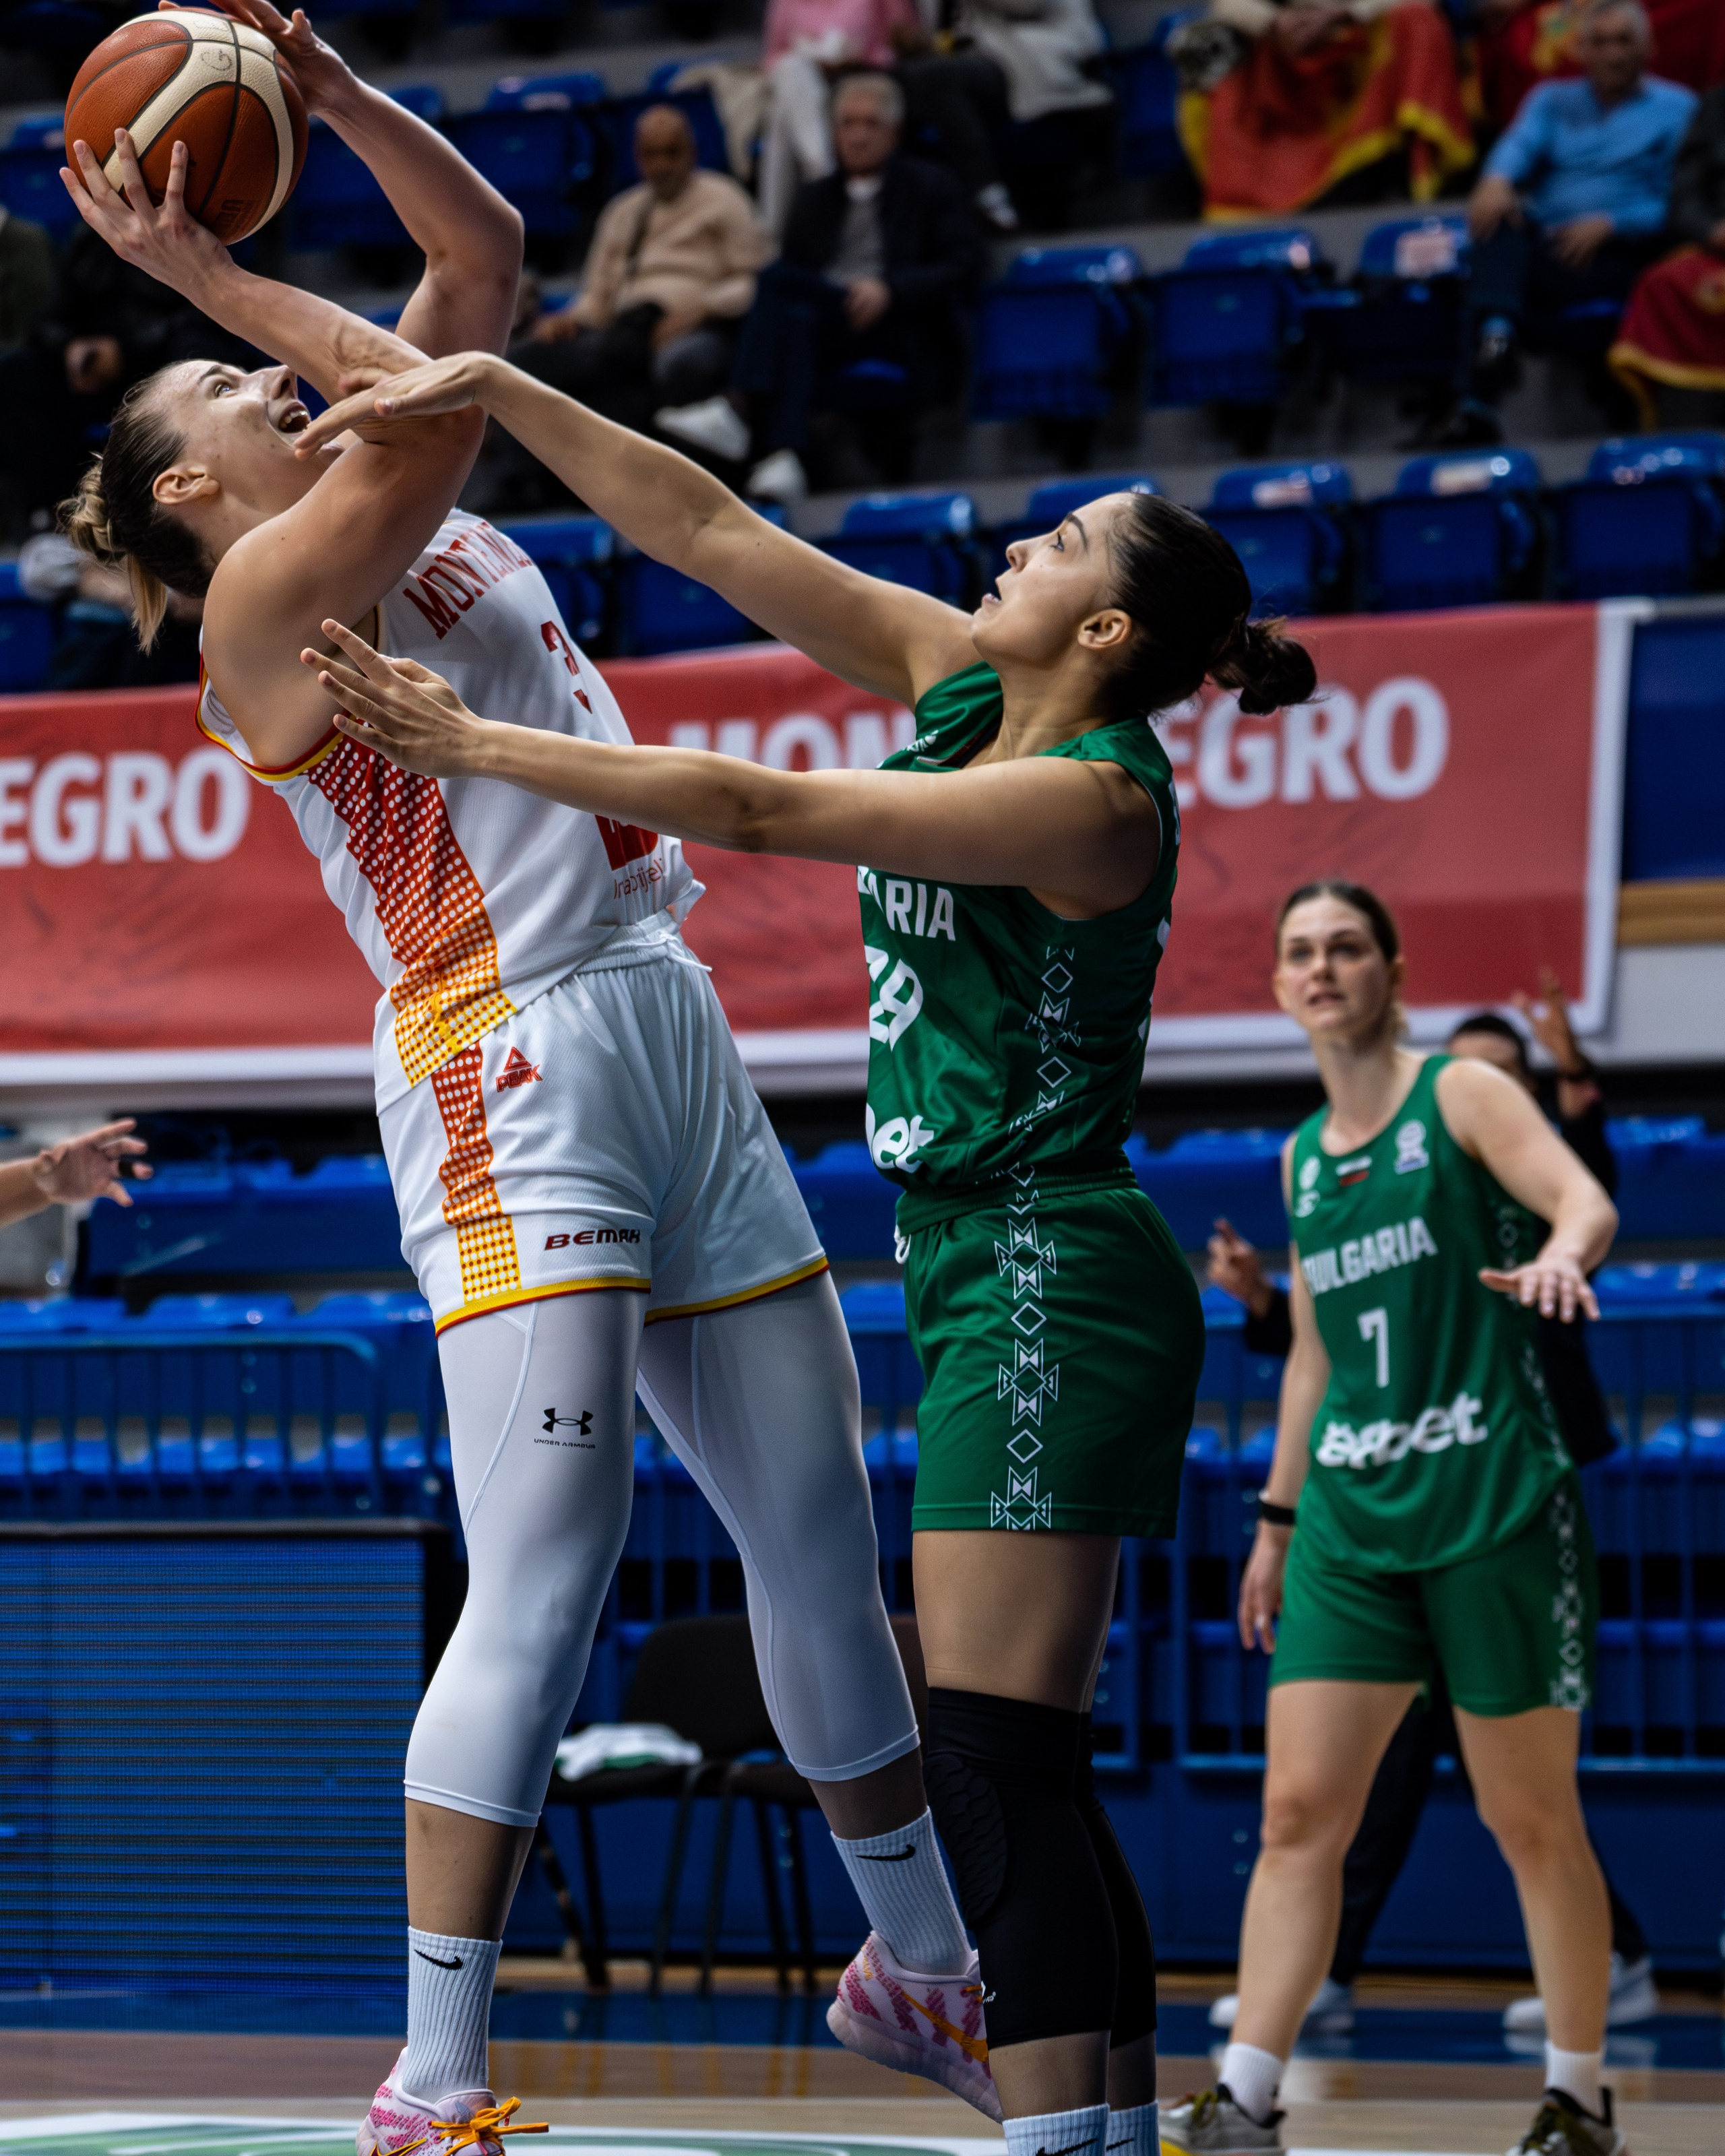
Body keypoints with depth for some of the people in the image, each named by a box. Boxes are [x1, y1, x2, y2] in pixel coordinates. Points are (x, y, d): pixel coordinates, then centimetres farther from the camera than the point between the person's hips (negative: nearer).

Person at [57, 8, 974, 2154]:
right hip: (511, 1074, -8)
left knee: (823, 1542, 13)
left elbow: (481, 255, 19)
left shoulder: (426, 520, 19)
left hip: (672, 1036, 8)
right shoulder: (263, 596, -3)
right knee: (545, 1590, -14)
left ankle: (926, 1973, 28)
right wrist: (201, 274, -8)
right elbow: (417, 403, -17)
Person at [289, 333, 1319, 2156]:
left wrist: (474, 744, -12)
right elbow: (711, 532, 8)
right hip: (987, 1274, 10)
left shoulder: (1090, 796, -16)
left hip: (1047, 1279, -10)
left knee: (996, 1759, -15)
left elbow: (757, 812, -18)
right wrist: (489, 390, 3)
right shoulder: (956, 681, 10)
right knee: (1016, 1767, 9)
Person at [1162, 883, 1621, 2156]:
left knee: (1531, 1820, 2)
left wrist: (1558, 1254, -40)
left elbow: (1587, 1201, -18)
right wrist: (1278, 1513, 20)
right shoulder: (1303, 1156, 16)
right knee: (1299, 1810, -4)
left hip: (1492, 1502, -5)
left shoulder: (1460, 1095, -1)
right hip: (1350, 1519, 5)